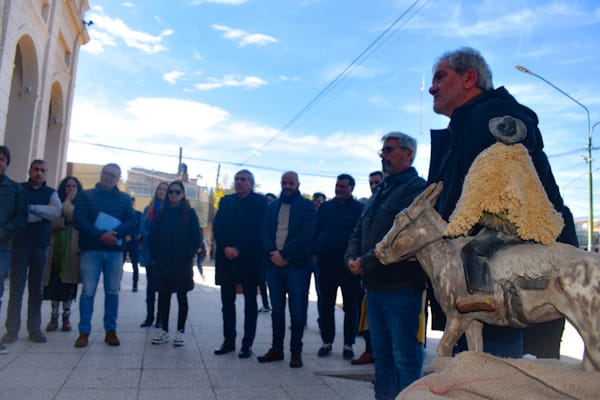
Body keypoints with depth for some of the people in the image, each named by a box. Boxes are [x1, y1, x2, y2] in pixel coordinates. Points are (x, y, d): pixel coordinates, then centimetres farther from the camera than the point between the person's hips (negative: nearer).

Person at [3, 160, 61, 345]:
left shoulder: (51, 193, 8)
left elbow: (56, 212, -11)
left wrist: (30, 207, -16)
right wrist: (42, 214, -13)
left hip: (40, 246, 1)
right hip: (19, 244, -1)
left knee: (37, 289, 6)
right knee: (16, 288, 1)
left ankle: (35, 328, 13)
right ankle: (12, 329, 8)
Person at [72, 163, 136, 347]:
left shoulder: (125, 198, 10)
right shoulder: (86, 195, 7)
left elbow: (131, 221, -1)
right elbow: (79, 220, -6)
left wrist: (114, 234, -20)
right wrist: (101, 235, -19)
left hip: (115, 250, 2)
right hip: (91, 249, -1)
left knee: (112, 291, 5)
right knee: (88, 291, -1)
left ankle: (111, 330, 13)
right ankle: (84, 331, 7)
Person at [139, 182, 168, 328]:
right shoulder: (148, 209, 11)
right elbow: (142, 228, 1)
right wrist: (152, 238, -15)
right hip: (150, 253, 3)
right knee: (150, 285, 7)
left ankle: (160, 318, 8)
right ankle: (149, 317, 14)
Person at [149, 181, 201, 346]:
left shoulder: (190, 213, -2)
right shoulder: (161, 213, 6)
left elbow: (197, 237, -3)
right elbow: (153, 236, 7)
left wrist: (188, 256, -9)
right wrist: (156, 256, 0)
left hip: (182, 264, -3)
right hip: (163, 263, 3)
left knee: (182, 297, 5)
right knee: (163, 296, 7)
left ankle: (180, 331, 14)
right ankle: (164, 331, 18)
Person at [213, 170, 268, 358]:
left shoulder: (260, 202, 0)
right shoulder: (226, 201, 12)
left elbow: (258, 230, -8)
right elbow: (217, 227, 5)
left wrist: (239, 250, -14)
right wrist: (225, 248, -11)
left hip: (249, 259, -4)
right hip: (226, 257, 4)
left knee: (250, 303, 4)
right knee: (227, 302, 8)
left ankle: (247, 344, 11)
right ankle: (228, 341, 20)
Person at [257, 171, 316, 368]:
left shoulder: (306, 206, 1)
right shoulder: (272, 206, 15)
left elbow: (306, 234, -10)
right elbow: (264, 232, 6)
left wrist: (284, 253, -15)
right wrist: (272, 253, -11)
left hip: (297, 265, -4)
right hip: (274, 263, 4)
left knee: (297, 311, 1)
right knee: (277, 309, 11)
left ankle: (296, 351, 12)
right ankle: (276, 348, 22)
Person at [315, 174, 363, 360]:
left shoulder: (359, 209, 0)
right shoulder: (325, 207, 10)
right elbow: (315, 231, 12)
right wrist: (316, 252, 2)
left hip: (349, 265, -3)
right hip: (326, 264, 3)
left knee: (350, 306, 7)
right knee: (326, 305, 10)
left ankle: (348, 344, 18)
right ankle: (327, 342, 22)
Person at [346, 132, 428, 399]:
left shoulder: (416, 188, -9)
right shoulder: (380, 191, 20)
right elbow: (359, 231, 19)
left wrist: (366, 263, -17)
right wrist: (352, 258, 0)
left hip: (401, 287, -9)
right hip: (374, 285, 9)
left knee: (405, 356, 0)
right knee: (381, 353, 17)